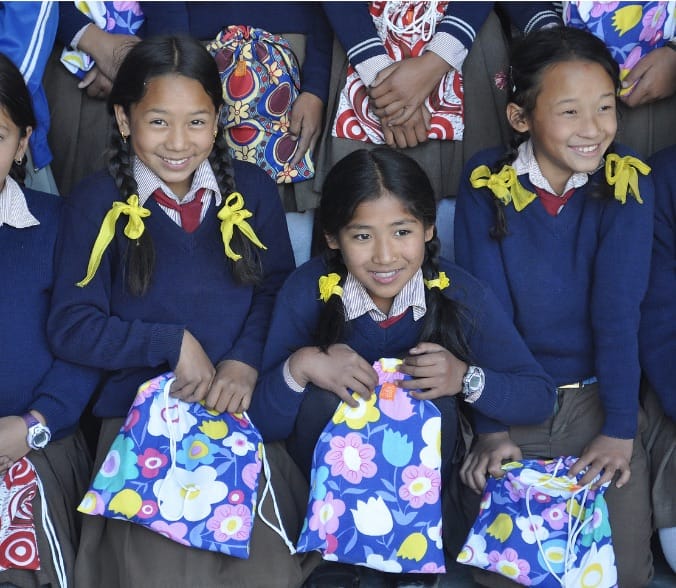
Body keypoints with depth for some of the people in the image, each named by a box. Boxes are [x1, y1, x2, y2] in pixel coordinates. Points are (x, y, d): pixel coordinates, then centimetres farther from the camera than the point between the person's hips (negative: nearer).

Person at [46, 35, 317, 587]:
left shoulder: (252, 191, 6)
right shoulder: (97, 203, 0)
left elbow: (278, 289, 5)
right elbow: (71, 327, -3)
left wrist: (247, 359, -12)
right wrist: (173, 343, -10)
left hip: (246, 412, 2)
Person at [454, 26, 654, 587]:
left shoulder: (626, 182, -9)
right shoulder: (488, 182, -10)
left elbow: (618, 310, -13)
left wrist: (620, 429, -15)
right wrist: (492, 427, -15)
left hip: (596, 394, 1)